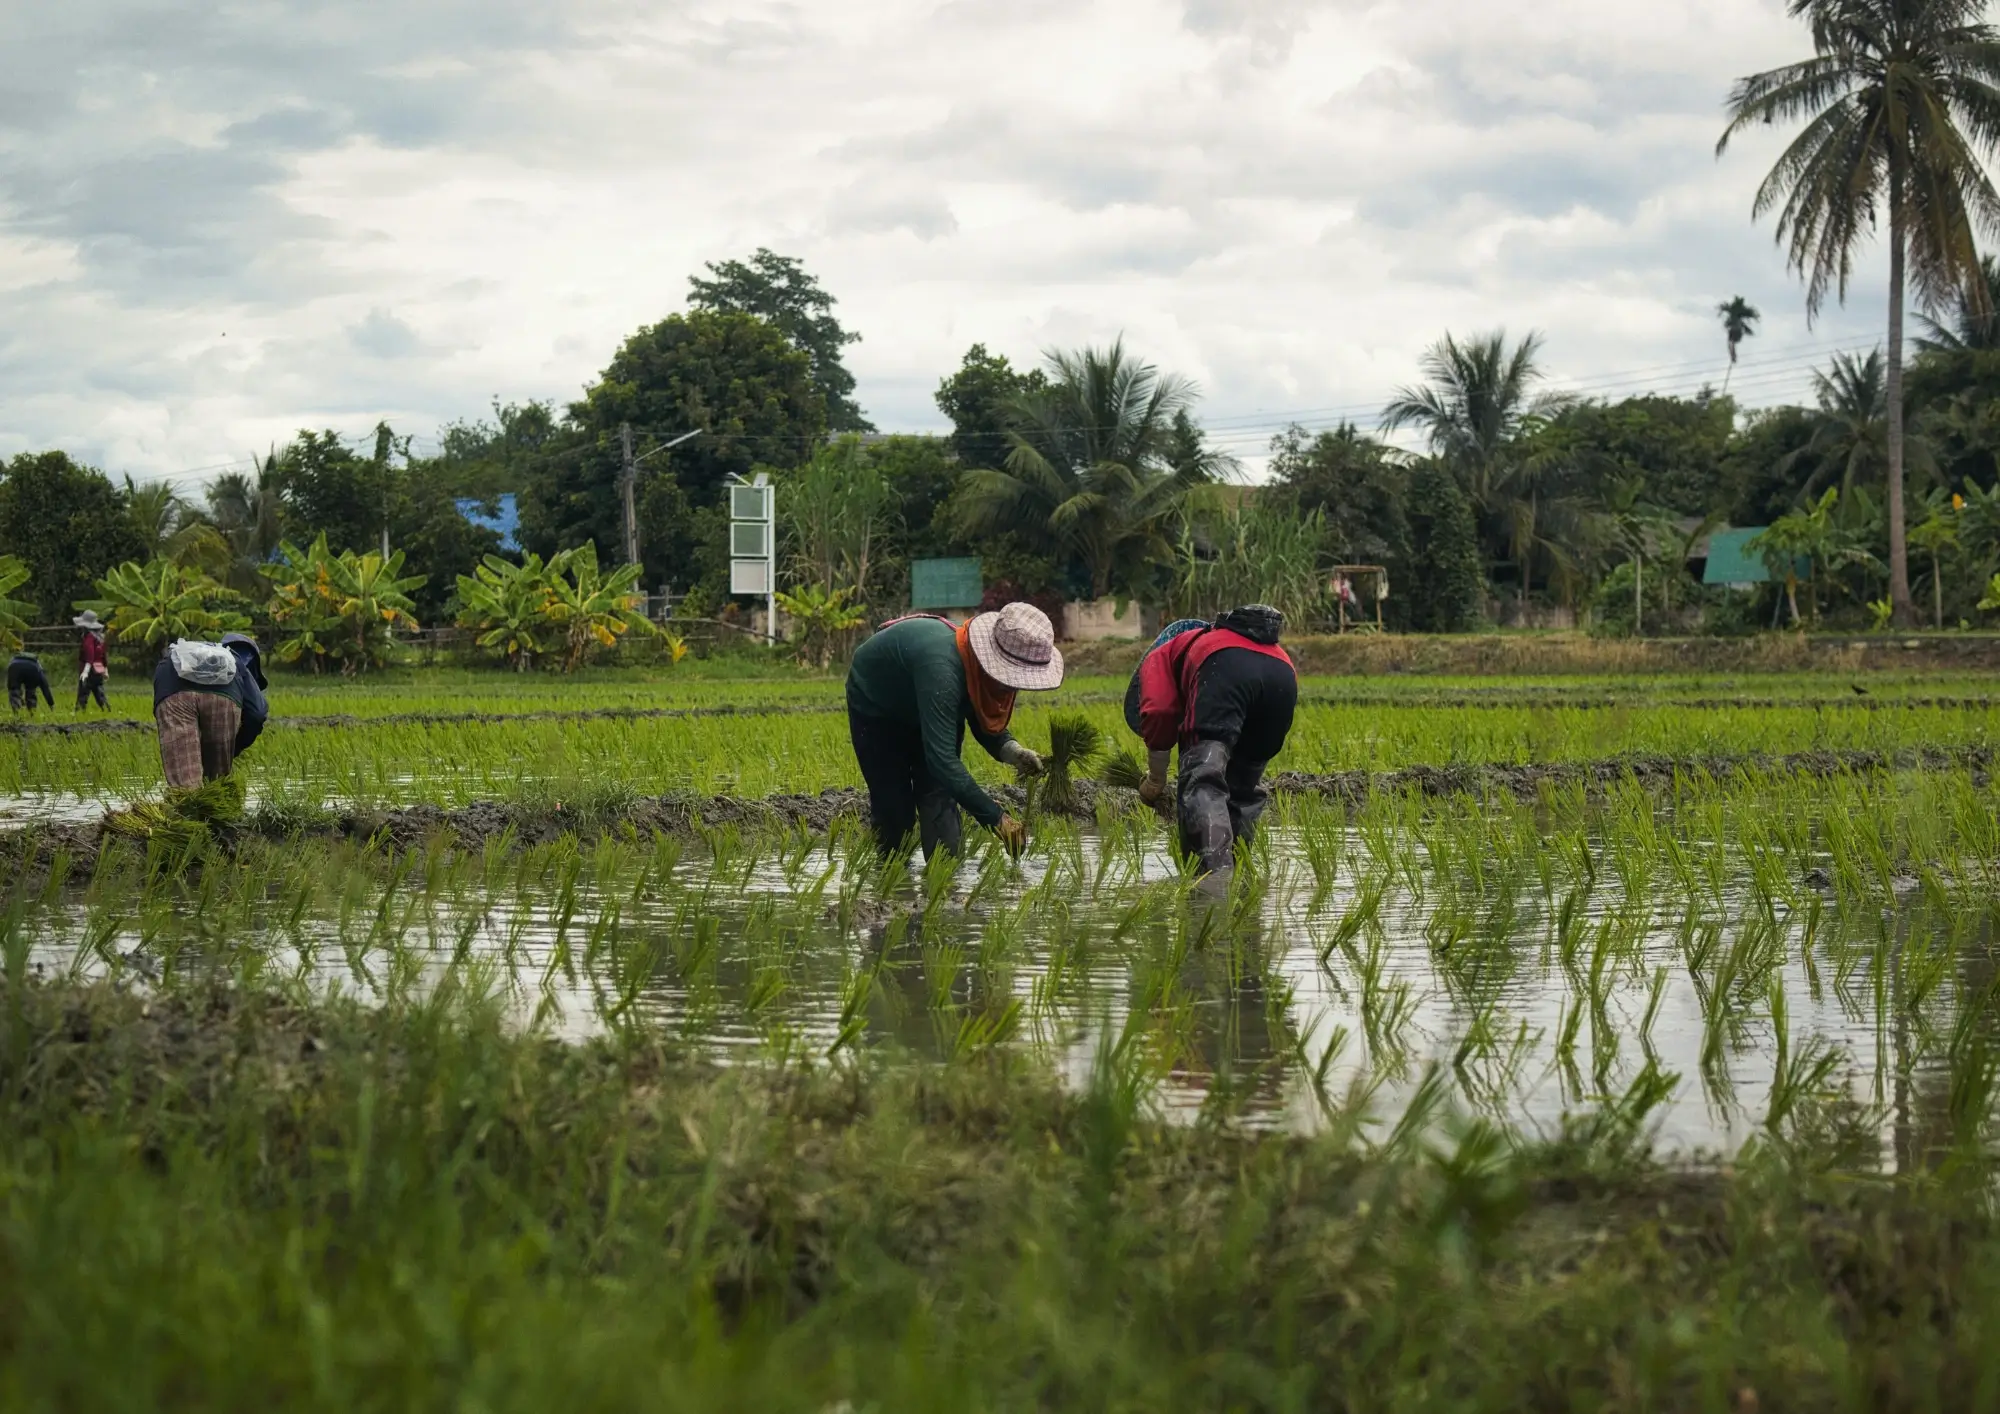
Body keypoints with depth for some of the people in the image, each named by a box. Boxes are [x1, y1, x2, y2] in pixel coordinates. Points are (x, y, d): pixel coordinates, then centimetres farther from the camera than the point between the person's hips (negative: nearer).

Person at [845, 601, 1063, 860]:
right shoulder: (942, 669, -47)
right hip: (875, 705, -6)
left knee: (939, 797, -9)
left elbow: (985, 724, -4)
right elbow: (941, 758, -52)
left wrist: (1011, 750, -28)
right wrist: (996, 819, -53)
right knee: (893, 808, -7)